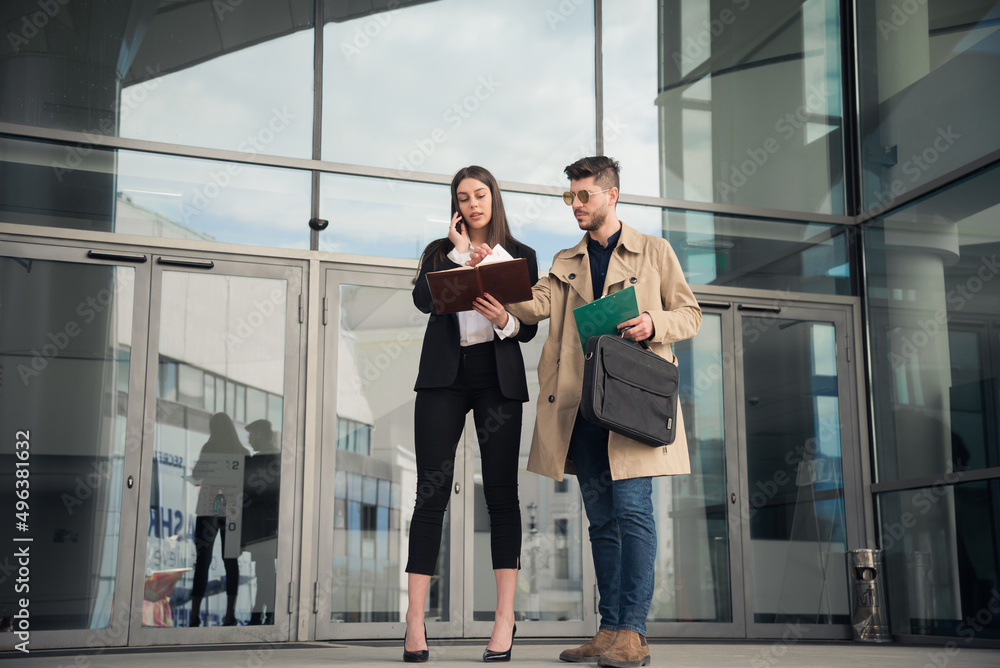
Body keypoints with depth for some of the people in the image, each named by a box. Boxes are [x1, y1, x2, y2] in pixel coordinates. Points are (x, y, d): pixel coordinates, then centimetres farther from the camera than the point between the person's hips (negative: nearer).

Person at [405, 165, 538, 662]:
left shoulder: (520, 256, 14)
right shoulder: (440, 252, 15)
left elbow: (530, 328, 6)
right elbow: (423, 300, -5)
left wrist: (504, 320, -15)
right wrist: (460, 252, -3)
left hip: (498, 378, 0)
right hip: (443, 377, 0)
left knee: (501, 491, -4)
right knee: (432, 491, -6)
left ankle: (505, 618, -2)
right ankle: (415, 621, -6)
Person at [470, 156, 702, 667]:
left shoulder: (654, 251, 10)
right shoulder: (565, 263, 20)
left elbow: (690, 313, 10)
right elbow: (536, 307, 2)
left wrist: (653, 326, -10)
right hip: (581, 402, 4)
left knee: (632, 508, -13)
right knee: (602, 518, 6)